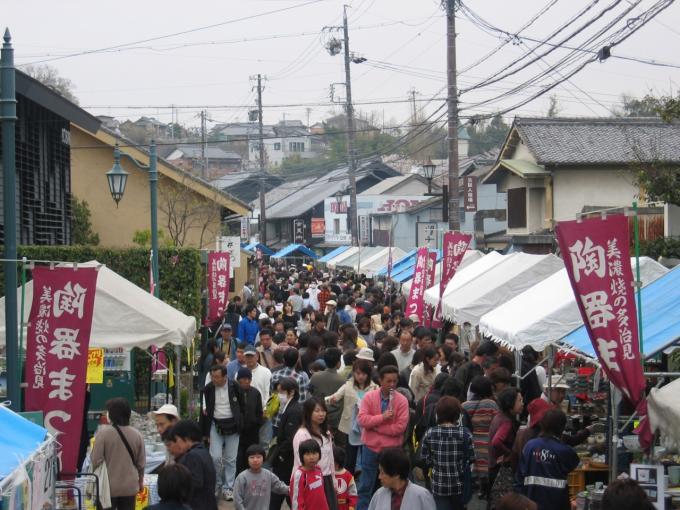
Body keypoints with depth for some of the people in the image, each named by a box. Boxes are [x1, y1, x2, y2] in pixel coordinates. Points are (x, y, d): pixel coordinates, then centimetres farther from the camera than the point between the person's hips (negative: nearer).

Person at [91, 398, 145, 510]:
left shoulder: (104, 432, -13)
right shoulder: (136, 434, 0)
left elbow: (96, 460, -13)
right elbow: (141, 463, 6)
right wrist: (140, 481, 22)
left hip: (108, 486, -3)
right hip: (130, 486, 3)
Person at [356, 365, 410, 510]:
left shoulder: (402, 400, -8)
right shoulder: (369, 397, -4)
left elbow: (400, 427, -14)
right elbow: (362, 419, -13)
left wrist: (374, 425, -14)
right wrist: (382, 417, -24)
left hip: (392, 449, -1)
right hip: (371, 448, 1)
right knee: (365, 486, 8)